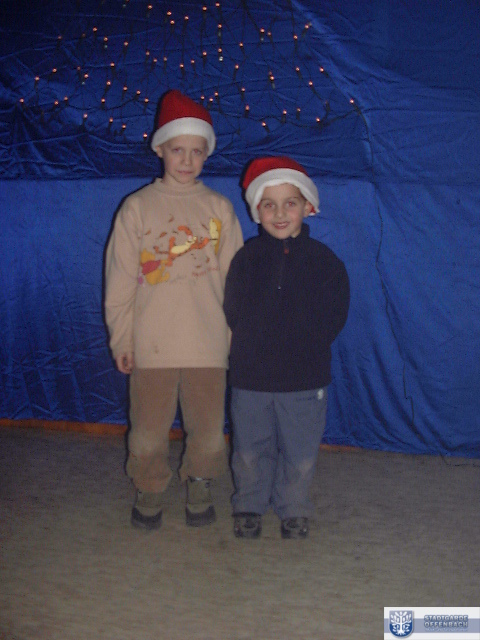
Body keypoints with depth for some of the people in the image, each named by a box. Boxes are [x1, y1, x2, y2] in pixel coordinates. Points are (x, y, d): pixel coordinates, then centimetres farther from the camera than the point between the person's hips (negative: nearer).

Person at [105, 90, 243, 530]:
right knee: (148, 431, 5)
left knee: (209, 430, 6)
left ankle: (199, 486, 32)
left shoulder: (219, 208, 7)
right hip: (151, 343, -1)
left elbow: (234, 278, 8)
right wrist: (121, 340, -1)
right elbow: (120, 279, 3)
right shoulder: (138, 207, 3)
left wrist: (235, 335, 4)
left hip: (208, 342, 1)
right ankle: (150, 490, 30)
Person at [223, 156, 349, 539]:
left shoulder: (325, 261, -2)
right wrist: (256, 349, -7)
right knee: (250, 449, 14)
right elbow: (234, 314, 2)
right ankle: (249, 505, 36)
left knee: (300, 452, 12)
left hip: (305, 378, -1)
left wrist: (303, 349, -7)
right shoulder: (246, 259, 1)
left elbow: (334, 320, -1)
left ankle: (294, 508, 34)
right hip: (250, 377, 1)